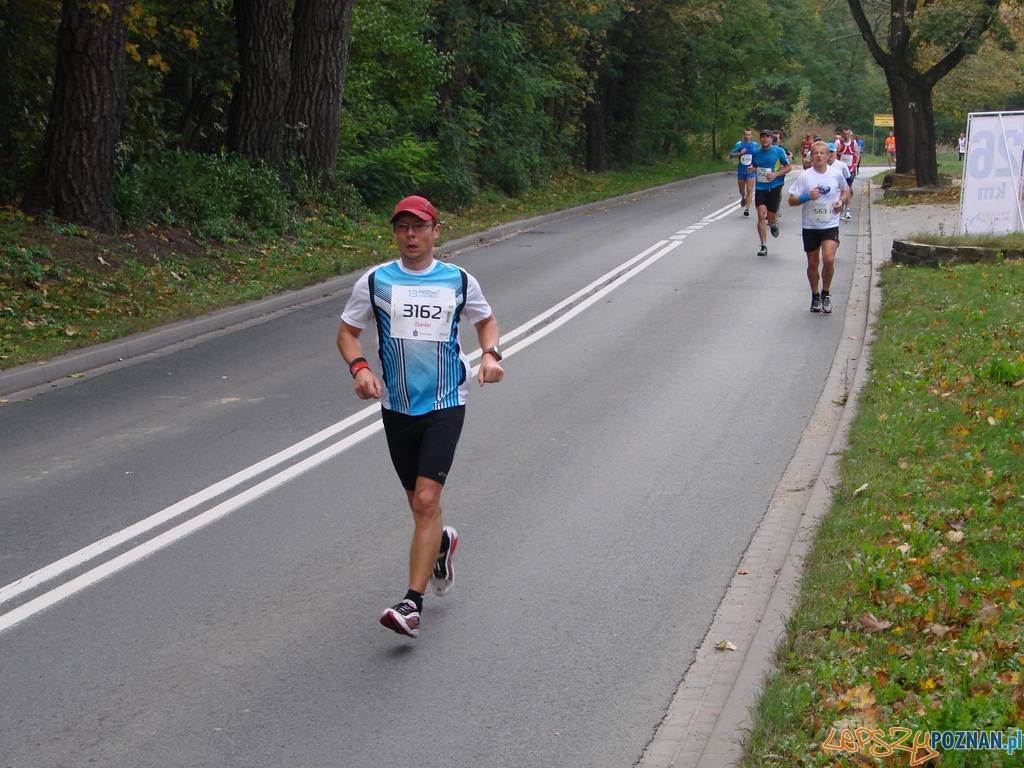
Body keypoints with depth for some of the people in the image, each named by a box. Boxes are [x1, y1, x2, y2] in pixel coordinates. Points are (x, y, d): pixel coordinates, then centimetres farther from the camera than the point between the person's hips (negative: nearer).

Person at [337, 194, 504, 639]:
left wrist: (490, 354, -1)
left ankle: (412, 605, -14)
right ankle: (441, 543, 49)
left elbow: (486, 319, 19)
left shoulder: (460, 281, 2)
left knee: (426, 501, -15)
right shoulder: (375, 281, 1)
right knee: (417, 501, 13)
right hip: (396, 405, 2)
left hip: (446, 405, -2)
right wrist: (359, 367, -12)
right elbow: (347, 331, 8)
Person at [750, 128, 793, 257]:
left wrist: (776, 174, -14)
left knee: (771, 218, 4)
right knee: (761, 215, -12)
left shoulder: (779, 151, -3)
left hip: (774, 187, -2)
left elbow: (788, 167, 1)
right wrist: (752, 169, -2)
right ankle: (764, 246, -8)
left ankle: (773, 224, 44)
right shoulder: (756, 152, 8)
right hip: (760, 187, 2)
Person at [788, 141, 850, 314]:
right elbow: (792, 201, -5)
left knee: (829, 260, -17)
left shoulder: (836, 175, 0)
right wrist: (808, 196, -22)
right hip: (810, 226, 0)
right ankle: (815, 296, 29)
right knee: (813, 263, 9)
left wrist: (842, 201, 1)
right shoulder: (805, 176, -6)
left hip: (830, 225, 0)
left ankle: (826, 293, 6)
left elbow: (846, 189, 21)